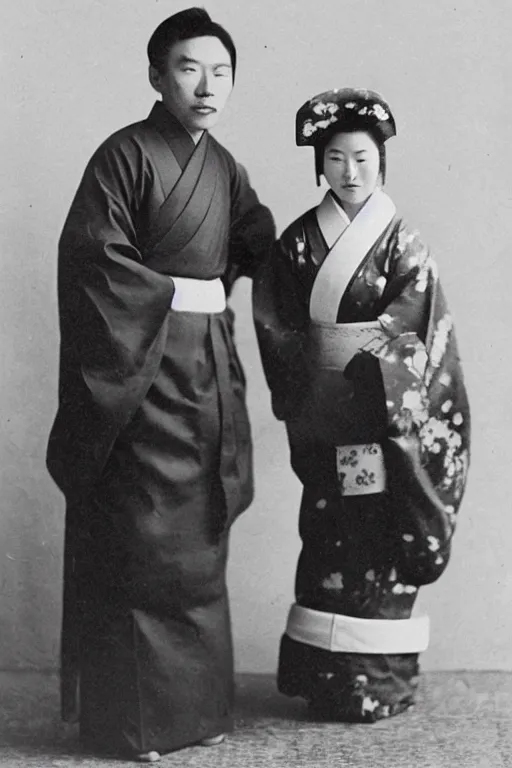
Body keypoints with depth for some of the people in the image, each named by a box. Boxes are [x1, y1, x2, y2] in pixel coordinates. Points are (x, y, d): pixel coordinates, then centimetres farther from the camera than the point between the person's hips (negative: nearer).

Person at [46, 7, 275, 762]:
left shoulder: (224, 169, 13)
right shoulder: (126, 155, -9)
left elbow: (263, 248, 18)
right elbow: (91, 260, -15)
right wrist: (175, 295, -11)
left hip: (209, 365, 7)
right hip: (142, 370, -7)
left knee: (200, 541, 11)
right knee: (141, 543, -1)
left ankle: (194, 701, 23)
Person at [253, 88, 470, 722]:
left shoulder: (400, 240, 2)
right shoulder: (298, 239, 7)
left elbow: (416, 319, -8)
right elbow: (273, 318, 4)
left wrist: (356, 342, -14)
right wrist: (309, 353, -8)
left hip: (383, 412, -2)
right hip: (322, 418, 2)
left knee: (381, 542, -2)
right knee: (327, 534, 4)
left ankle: (378, 681, 8)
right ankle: (324, 676, 12)